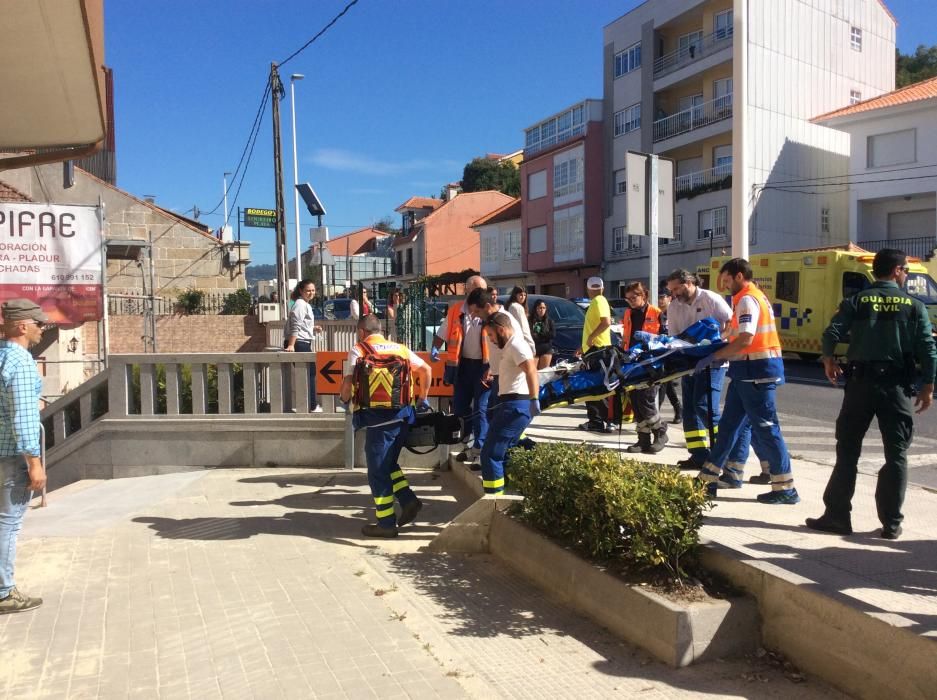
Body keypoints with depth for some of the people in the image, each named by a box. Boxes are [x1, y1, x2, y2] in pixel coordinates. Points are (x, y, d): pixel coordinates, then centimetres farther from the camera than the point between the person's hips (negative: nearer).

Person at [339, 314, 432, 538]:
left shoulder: (358, 351, 1)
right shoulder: (400, 349, 14)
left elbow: (348, 383, -7)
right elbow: (426, 370, 11)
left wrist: (345, 399, 14)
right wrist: (422, 398, 21)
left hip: (377, 419, -5)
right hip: (402, 416, 6)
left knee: (378, 470, 5)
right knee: (388, 463, 24)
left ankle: (386, 523, 11)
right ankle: (409, 501, 13)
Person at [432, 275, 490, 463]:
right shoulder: (455, 311, 0)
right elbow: (442, 334, 10)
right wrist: (435, 348, -8)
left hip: (485, 365, -4)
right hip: (464, 364, 5)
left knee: (481, 409, -2)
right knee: (459, 406, 11)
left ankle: (479, 449, 6)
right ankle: (469, 442, 28)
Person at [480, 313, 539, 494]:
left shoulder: (516, 345, -13)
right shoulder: (511, 345, 20)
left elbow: (531, 371, -27)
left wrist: (534, 399, -37)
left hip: (515, 406, -11)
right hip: (513, 404, 11)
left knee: (490, 453, -10)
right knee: (502, 451, 21)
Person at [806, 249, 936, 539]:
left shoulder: (856, 302, 2)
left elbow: (832, 334, -8)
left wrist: (829, 361, 10)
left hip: (860, 383, 0)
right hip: (896, 386, 0)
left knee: (848, 451, 7)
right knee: (896, 454, 8)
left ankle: (837, 515, 8)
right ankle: (891, 523, 9)